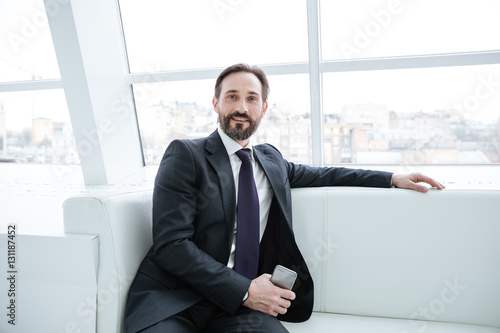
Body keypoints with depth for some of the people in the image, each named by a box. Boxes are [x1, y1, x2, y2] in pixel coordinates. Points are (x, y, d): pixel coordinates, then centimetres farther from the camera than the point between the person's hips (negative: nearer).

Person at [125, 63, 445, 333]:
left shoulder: (270, 159, 16)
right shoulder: (185, 154, -3)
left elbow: (320, 174, 28)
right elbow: (171, 244, -10)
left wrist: (393, 179, 17)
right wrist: (244, 290, -15)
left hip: (238, 305, 4)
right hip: (173, 299, -4)